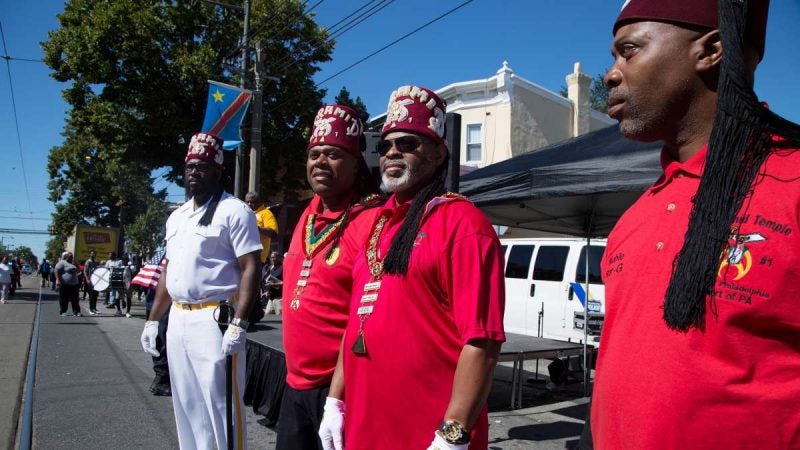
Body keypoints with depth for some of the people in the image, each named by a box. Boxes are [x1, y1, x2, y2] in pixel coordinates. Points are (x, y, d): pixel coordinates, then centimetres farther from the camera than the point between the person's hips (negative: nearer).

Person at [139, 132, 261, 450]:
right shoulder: (176, 216, 17)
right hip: (177, 319, 8)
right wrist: (153, 319, 17)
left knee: (219, 406, -3)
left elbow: (251, 268, -15)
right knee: (186, 406, 17)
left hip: (214, 319, -8)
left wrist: (239, 323, -23)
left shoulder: (234, 211, -9)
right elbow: (168, 270, 21)